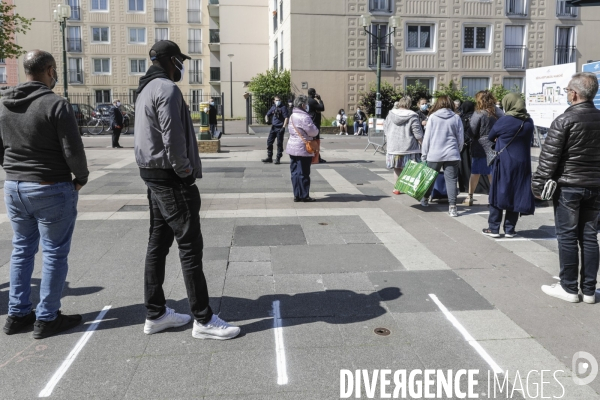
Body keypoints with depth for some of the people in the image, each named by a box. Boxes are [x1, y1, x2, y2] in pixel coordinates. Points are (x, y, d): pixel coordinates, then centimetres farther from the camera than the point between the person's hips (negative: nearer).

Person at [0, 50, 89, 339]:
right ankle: (46, 319, 12)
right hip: (52, 189, -7)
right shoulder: (56, 105, -16)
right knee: (55, 254, 4)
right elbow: (73, 150, -17)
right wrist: (81, 178, -1)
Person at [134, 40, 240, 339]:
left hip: (153, 174, 10)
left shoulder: (146, 89, 17)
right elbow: (172, 137, -23)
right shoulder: (167, 89, -14)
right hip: (171, 178, -10)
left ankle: (155, 314, 22)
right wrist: (184, 169, -12)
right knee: (190, 247, -6)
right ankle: (203, 320, 2)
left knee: (158, 243, 13)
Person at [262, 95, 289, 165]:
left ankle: (278, 158, 6)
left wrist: (283, 127, -19)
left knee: (279, 143, -1)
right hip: (273, 127, 6)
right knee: (269, 142, 6)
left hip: (280, 128, -6)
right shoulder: (273, 107, 11)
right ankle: (269, 157, 15)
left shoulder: (283, 107, -6)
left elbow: (286, 117, -12)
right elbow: (267, 114, 23)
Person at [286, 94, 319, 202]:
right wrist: (316, 130, 7)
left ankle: (297, 195, 15)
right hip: (303, 149, -9)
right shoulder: (304, 117, -16)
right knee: (304, 173, -2)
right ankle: (304, 196, 4)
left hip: (292, 148, 9)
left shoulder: (292, 116, 13)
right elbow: (313, 132, -17)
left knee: (295, 172, 10)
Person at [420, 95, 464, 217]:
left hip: (434, 154, 0)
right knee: (451, 179, 2)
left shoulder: (432, 117, -2)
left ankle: (425, 199, 33)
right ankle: (452, 207, -3)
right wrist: (457, 151, 21)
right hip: (452, 154, 0)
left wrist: (424, 154, 6)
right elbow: (461, 139, 5)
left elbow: (427, 137, -1)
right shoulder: (456, 118, 1)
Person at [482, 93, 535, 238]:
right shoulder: (529, 122, 5)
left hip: (503, 163, -4)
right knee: (516, 195, 8)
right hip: (522, 164, 4)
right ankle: (509, 229, 11)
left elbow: (490, 137, 3)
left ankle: (493, 228, 6)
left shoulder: (504, 120, -10)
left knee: (498, 193, 4)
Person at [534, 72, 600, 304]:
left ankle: (569, 288, 10)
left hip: (567, 185, -5)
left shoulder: (564, 120, -11)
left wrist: (538, 185, -8)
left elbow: (549, 157, -14)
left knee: (567, 236, 3)